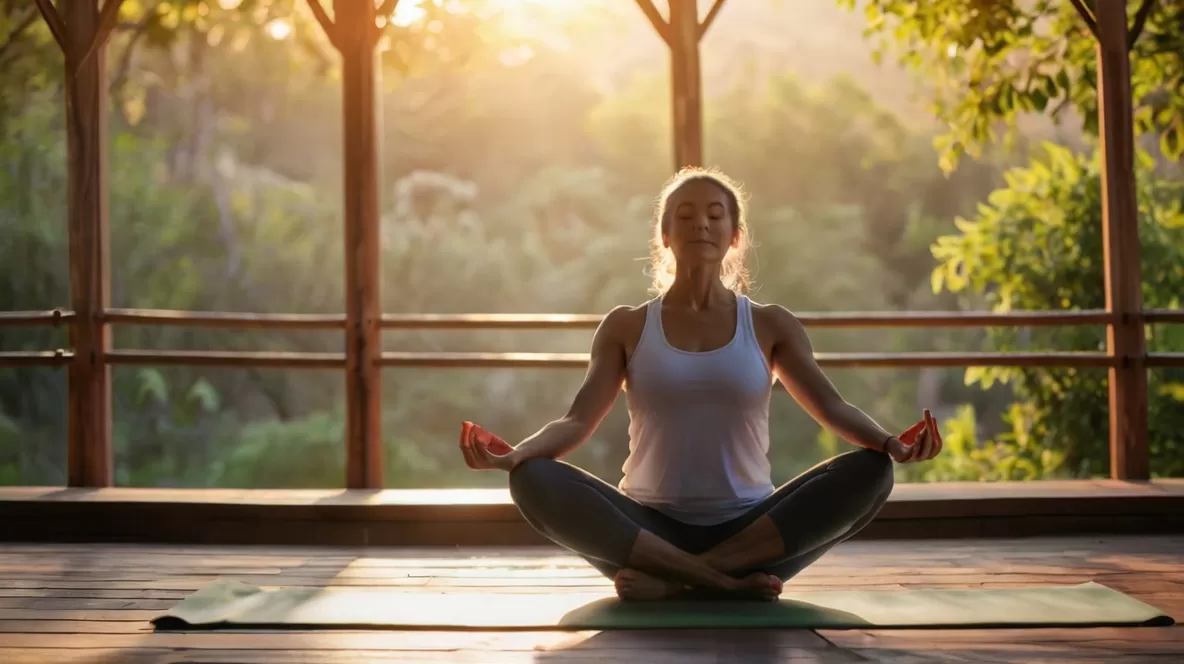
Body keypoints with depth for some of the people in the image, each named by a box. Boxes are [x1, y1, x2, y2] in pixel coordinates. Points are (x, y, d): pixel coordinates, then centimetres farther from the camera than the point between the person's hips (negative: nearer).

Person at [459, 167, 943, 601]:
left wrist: (891, 444, -25)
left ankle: (670, 580, -26)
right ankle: (730, 581, -29)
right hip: (650, 528, -1)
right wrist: (513, 454, -26)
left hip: (749, 528, 1)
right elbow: (578, 421, -4)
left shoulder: (770, 325, 8)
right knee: (535, 481, -28)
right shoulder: (626, 327, 6)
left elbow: (833, 408, -2)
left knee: (871, 471, -25)